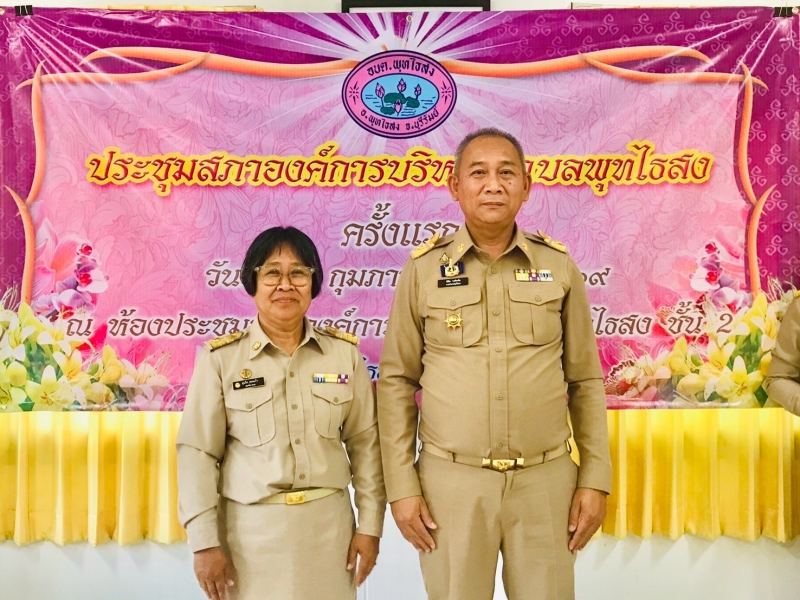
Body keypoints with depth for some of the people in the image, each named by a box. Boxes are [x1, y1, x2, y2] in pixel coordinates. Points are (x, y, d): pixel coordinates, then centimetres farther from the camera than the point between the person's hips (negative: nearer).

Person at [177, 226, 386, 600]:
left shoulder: (345, 353, 0)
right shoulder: (221, 358, -5)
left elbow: (365, 442, 2)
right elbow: (198, 452, -5)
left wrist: (370, 524, 0)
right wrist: (204, 541, -7)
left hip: (328, 524, 2)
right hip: (250, 527, -1)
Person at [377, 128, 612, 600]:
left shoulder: (559, 267, 3)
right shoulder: (423, 269, -1)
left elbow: (585, 381, 6)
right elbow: (396, 382, 1)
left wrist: (595, 479, 2)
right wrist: (402, 486, -3)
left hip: (546, 480, 1)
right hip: (451, 481, -1)